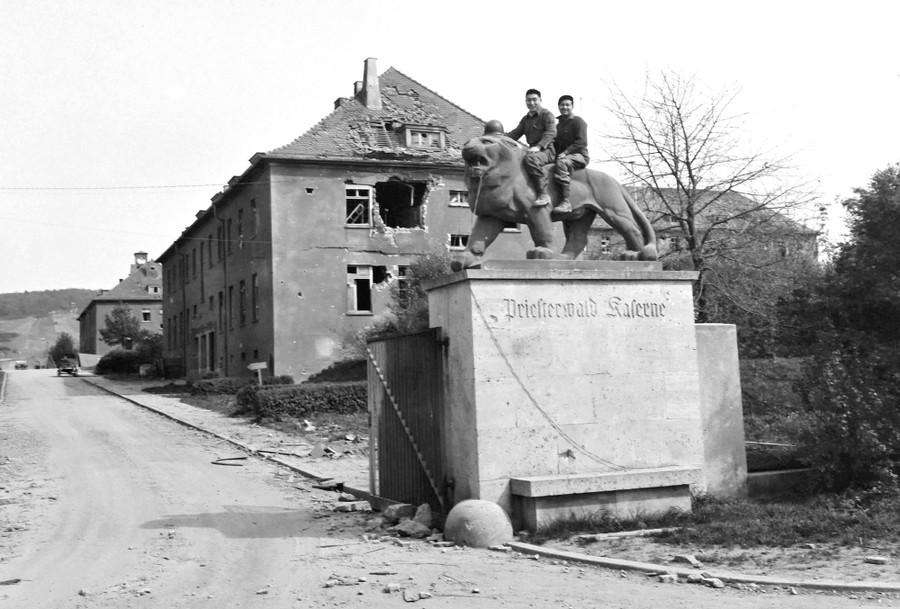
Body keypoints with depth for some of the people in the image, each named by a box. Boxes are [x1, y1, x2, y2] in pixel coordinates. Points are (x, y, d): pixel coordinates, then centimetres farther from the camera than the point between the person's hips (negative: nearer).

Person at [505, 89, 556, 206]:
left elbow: (551, 132, -13)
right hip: (533, 150, 8)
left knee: (530, 158, -39)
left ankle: (543, 194, -41)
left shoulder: (546, 114, 1)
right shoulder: (525, 119, 24)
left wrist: (539, 146, -28)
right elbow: (515, 134, 19)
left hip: (547, 150, -8)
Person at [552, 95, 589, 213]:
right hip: (563, 156, 8)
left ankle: (565, 202, -47)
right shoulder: (558, 125, 23)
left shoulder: (578, 121, -1)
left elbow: (582, 142, -12)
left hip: (579, 155, -8)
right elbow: (556, 144, 26)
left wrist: (566, 152, -21)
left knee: (561, 163, -39)